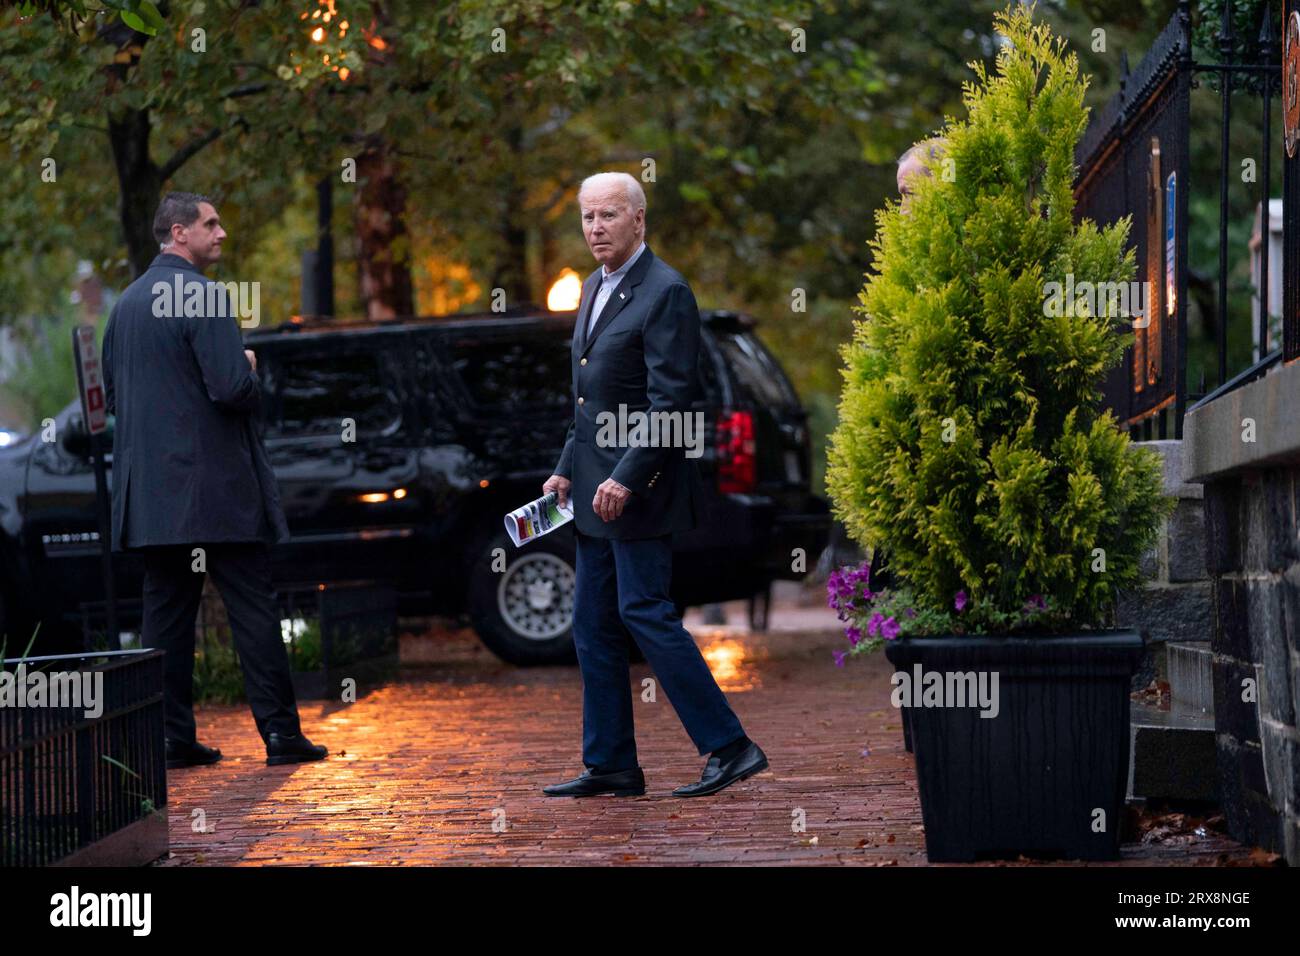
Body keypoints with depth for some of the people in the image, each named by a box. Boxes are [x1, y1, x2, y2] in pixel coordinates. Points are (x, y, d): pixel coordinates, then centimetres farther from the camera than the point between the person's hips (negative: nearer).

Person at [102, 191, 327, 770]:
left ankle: (170, 737, 7)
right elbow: (232, 388, -20)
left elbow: (112, 394, 19)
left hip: (152, 491, 7)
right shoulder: (203, 297, -12)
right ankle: (280, 733, -1)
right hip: (214, 483, -7)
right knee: (253, 611, -2)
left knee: (165, 612, 8)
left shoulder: (127, 303, 13)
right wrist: (251, 376, 0)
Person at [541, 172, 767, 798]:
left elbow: (670, 402, -19)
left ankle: (729, 747, -5)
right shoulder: (595, 288, 16)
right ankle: (610, 766, 15)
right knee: (593, 625, 9)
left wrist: (626, 478, -23)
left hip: (639, 487, -9)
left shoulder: (665, 292, -14)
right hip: (596, 486, 9)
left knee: (644, 611, -10)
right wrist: (566, 469, 17)